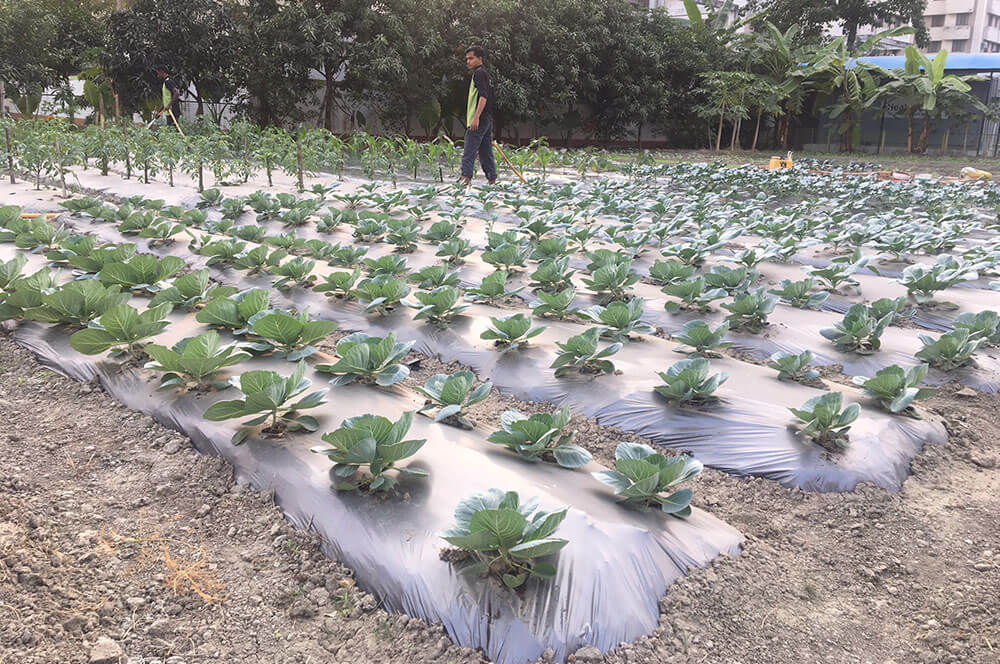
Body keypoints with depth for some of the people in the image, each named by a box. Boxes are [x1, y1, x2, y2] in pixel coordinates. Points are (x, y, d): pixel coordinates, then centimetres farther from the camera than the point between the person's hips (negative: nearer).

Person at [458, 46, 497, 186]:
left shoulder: (479, 73, -8)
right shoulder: (484, 73, 23)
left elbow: (483, 96, -20)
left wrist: (476, 118, -26)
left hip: (479, 120, -10)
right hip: (487, 119, 10)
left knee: (469, 151, -12)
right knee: (486, 151, 11)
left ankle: (466, 176, -18)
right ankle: (492, 180, 13)